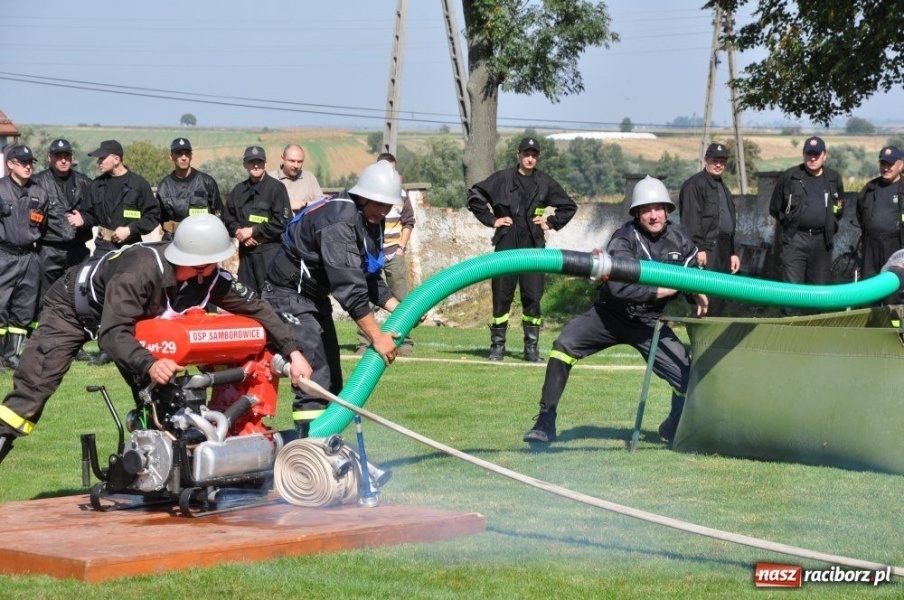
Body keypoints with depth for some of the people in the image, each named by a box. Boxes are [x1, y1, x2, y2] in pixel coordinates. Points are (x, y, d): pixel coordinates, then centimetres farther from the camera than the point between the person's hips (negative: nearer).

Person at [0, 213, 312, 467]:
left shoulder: (210, 277, -25)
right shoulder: (140, 271, -44)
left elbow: (256, 308, -13)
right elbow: (112, 333, -47)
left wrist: (292, 351, -21)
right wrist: (148, 364, -64)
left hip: (134, 317, 6)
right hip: (76, 305, -6)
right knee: (34, 384, -15)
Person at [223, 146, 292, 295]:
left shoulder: (276, 188, -3)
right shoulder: (239, 190, 15)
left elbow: (282, 222, -11)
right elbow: (227, 218, 18)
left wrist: (253, 230, -11)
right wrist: (238, 231, -4)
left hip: (269, 251, -6)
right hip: (245, 251, 6)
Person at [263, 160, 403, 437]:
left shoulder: (371, 222, 4)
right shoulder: (338, 222, -28)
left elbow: (370, 279, 12)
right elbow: (348, 286, -33)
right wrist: (377, 337, -31)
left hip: (316, 297, 10)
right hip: (289, 296, -10)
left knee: (332, 378, 13)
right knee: (315, 379, -19)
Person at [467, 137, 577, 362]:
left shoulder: (545, 183, 9)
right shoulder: (502, 179, 3)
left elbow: (569, 206, 20)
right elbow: (474, 196, 7)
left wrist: (551, 222, 9)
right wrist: (490, 219, 1)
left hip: (533, 247, 1)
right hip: (506, 245, -1)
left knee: (533, 298, -1)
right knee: (501, 296, -1)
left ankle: (532, 348, 5)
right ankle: (497, 346, 6)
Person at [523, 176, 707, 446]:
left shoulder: (679, 239, -1)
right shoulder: (624, 239, -16)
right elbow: (618, 288, -28)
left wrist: (697, 294, -5)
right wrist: (664, 290, -26)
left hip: (651, 323, 3)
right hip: (611, 315, -3)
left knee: (687, 378, -8)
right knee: (564, 345, -25)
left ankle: (674, 430, 25)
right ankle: (545, 423, -17)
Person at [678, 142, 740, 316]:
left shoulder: (723, 188, 26)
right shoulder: (695, 184, -3)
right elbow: (691, 219, -13)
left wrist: (733, 252, 25)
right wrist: (699, 248, -20)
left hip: (723, 250, 9)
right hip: (707, 250, -9)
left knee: (720, 301, 8)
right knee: (708, 299, -15)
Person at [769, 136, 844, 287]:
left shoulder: (833, 179, 9)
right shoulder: (789, 176, 0)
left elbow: (839, 209, 22)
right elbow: (775, 208, 8)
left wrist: (829, 227, 12)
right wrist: (789, 224, 6)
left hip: (822, 241, 3)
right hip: (795, 240, -3)